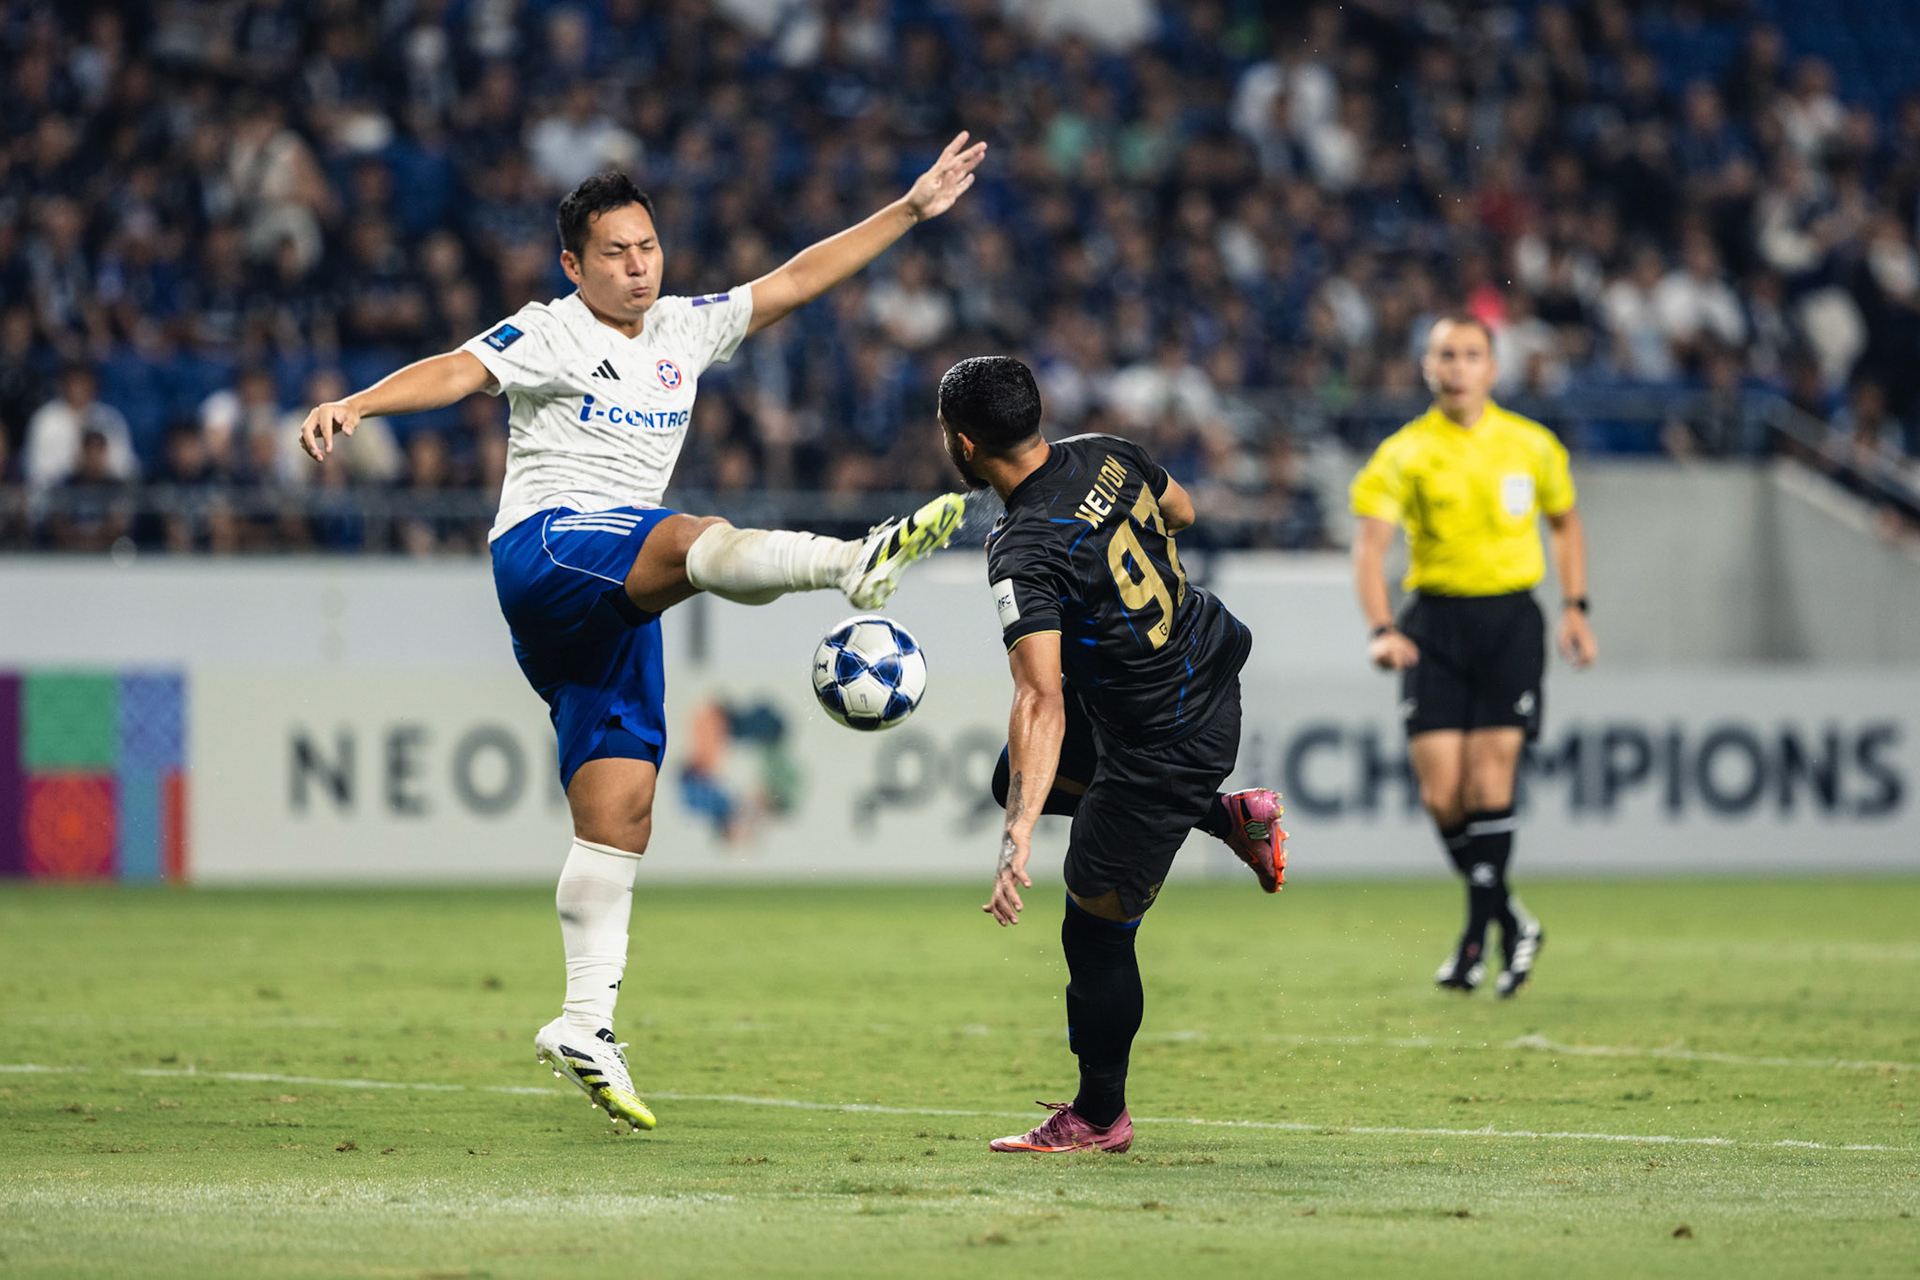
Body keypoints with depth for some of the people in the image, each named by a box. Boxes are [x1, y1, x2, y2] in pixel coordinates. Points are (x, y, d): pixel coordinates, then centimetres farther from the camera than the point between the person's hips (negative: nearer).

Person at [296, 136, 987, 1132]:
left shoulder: (683, 331, 21)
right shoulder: (549, 335, 2)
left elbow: (796, 279, 23)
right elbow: (458, 371, -14)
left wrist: (910, 210, 21)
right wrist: (356, 404, -32)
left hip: (617, 605, 7)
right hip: (544, 548, -7)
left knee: (620, 808, 0)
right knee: (691, 541, -36)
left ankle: (585, 1022, 1)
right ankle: (857, 562, -64)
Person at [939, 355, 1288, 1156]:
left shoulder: (1022, 553, -29)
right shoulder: (1106, 457, -6)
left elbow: (1041, 702, -36)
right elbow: (1179, 511, 17)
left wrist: (1019, 839, -39)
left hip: (1167, 741, -9)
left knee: (1094, 932, 4)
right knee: (1018, 781, 27)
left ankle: (1099, 1118, 19)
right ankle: (1230, 815, 27)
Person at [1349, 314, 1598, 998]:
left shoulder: (1531, 446, 5)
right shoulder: (1403, 453, -2)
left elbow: (1566, 522, 21)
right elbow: (1371, 543, -10)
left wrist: (1575, 609, 11)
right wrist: (1381, 629, -25)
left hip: (1510, 619, 0)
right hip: (1434, 621, 0)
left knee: (1488, 778, -14)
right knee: (1441, 793, -6)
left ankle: (1479, 931, -4)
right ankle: (1510, 922, 14)